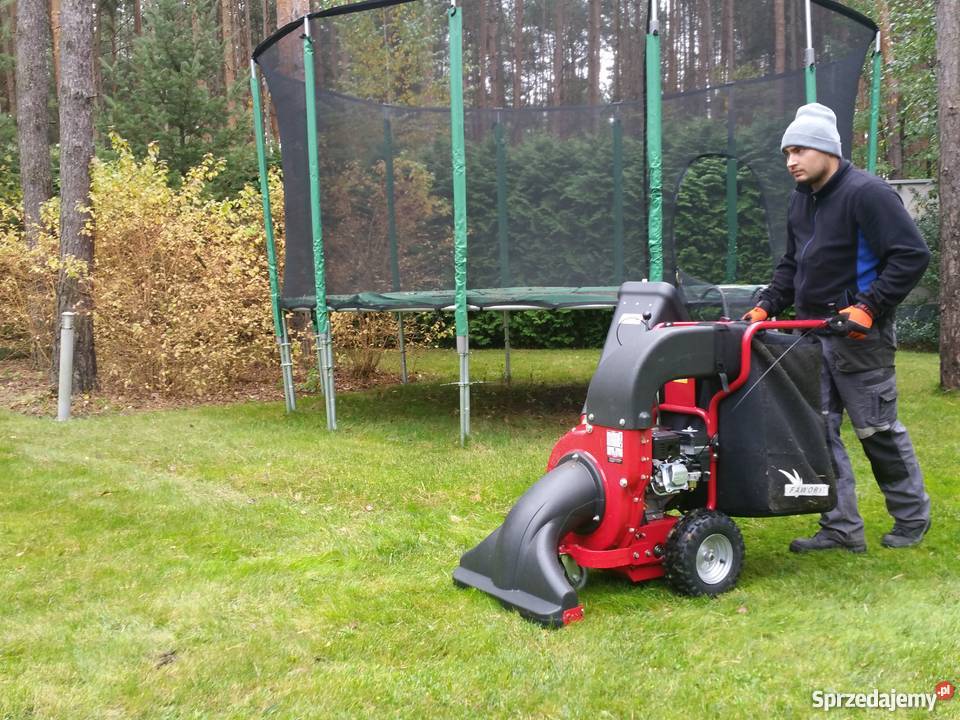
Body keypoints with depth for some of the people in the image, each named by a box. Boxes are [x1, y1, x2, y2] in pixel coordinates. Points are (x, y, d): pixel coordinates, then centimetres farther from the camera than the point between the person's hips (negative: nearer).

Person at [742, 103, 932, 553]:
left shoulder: (867, 193, -13)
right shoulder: (801, 200, 14)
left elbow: (911, 255, -17)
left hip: (857, 334, -8)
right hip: (812, 331, 8)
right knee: (818, 429, 4)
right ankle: (841, 528, 11)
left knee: (877, 428, 4)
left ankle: (912, 516, 25)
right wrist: (767, 305, 7)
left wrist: (869, 308, -22)